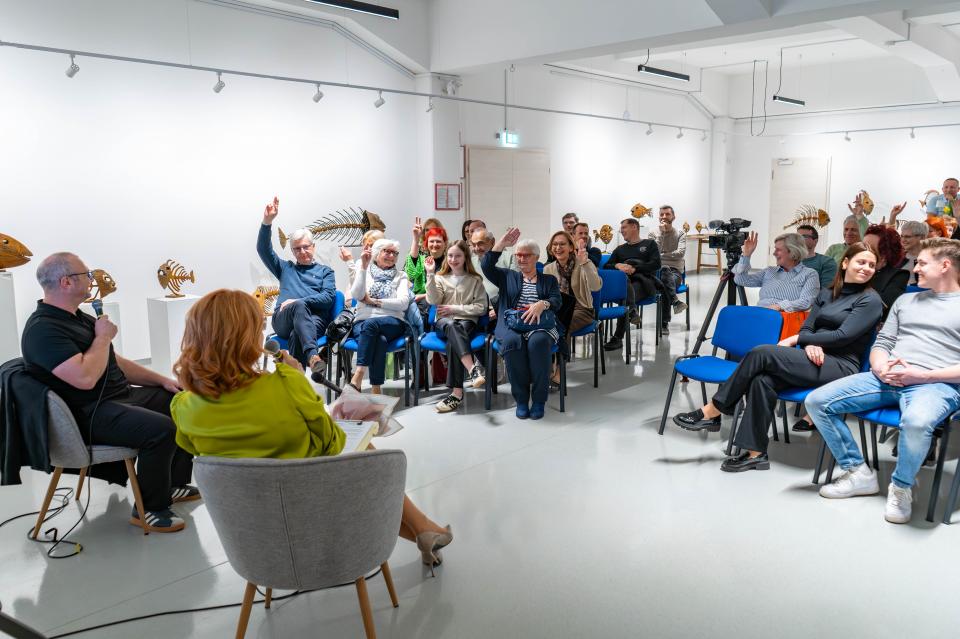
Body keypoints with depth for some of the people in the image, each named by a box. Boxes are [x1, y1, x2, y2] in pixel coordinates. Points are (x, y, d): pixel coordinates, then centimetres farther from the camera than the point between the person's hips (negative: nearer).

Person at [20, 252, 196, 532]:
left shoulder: (79, 318, 16)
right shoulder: (43, 329, -17)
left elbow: (115, 363, 22)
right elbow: (85, 378, -29)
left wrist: (161, 380, 13)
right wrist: (103, 337, -13)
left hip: (121, 395, 10)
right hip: (89, 415, -10)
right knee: (161, 429, -30)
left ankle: (175, 483, 17)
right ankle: (150, 509, -11)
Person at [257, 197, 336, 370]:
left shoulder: (325, 271, 25)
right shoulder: (286, 268, 33)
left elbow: (329, 297, 7)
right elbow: (263, 249, 19)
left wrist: (298, 301, -6)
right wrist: (267, 221, 4)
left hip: (315, 318, 0)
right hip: (283, 319, 0)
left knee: (297, 334, -38)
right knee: (299, 306, -38)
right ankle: (311, 354, -60)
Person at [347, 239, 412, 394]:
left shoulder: (400, 276, 18)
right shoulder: (365, 272, 18)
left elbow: (403, 303, 2)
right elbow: (356, 295, -2)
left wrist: (373, 301, -2)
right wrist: (363, 267, -7)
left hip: (392, 323, 0)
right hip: (362, 323, 0)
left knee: (370, 324, -36)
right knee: (379, 339, -36)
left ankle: (357, 378, -43)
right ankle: (376, 390, -42)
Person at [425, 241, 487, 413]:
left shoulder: (475, 280, 10)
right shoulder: (440, 278, 15)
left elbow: (481, 307, 2)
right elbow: (433, 300, -3)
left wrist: (454, 308, -5)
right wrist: (430, 274, -9)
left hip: (467, 321, -1)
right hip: (444, 322, 1)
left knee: (453, 341, -36)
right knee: (451, 326, -38)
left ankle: (457, 392, -42)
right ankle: (473, 368, -54)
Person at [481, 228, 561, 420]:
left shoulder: (549, 280, 23)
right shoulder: (508, 276, 26)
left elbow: (556, 301, 5)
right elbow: (486, 266, 9)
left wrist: (542, 304, -18)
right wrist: (502, 244, 2)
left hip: (540, 325, -1)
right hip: (511, 325, 1)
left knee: (538, 341, -37)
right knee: (512, 342, -36)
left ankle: (539, 399, -25)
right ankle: (521, 398, -23)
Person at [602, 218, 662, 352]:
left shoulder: (649, 244, 21)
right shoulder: (620, 249, 32)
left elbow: (656, 264, 3)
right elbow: (606, 266, 18)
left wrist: (634, 269, -10)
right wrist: (617, 265, -6)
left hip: (644, 280, -4)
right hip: (623, 279, 4)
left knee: (625, 294, -35)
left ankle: (617, 338, -39)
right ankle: (630, 309, -50)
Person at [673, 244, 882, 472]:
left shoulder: (870, 300, 0)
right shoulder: (827, 294, 20)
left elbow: (842, 336, -11)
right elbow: (807, 327, 11)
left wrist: (796, 339, -7)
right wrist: (809, 345, -13)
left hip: (841, 366, -6)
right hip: (816, 359, 6)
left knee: (763, 353, -26)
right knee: (762, 380, -27)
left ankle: (712, 413, -17)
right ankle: (756, 453, -23)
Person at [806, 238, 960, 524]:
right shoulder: (905, 300, 26)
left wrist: (921, 375, -15)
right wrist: (881, 369, -4)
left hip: (937, 384, -5)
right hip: (888, 379, 6)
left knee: (916, 422, -41)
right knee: (817, 401, -13)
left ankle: (901, 488, -12)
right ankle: (858, 473, -1)